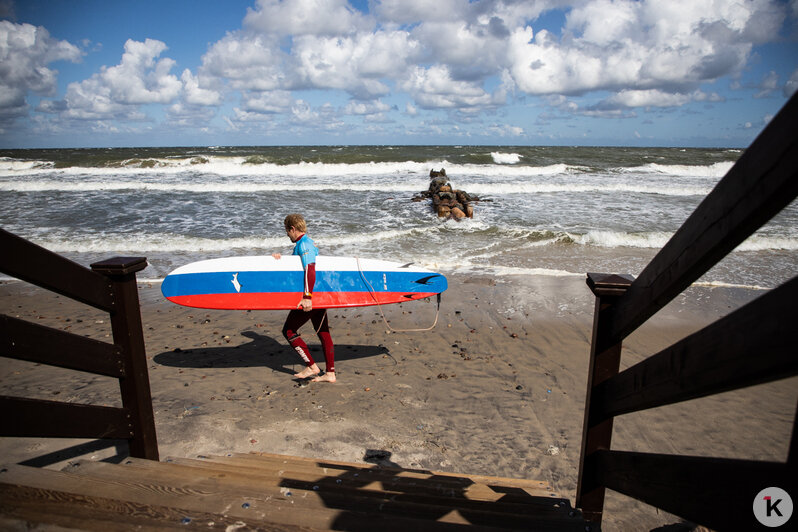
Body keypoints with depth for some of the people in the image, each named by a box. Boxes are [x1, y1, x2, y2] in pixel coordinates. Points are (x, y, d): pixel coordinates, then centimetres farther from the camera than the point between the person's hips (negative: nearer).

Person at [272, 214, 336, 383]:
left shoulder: (303, 244, -14)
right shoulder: (309, 243, 18)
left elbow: (310, 270, -27)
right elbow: (298, 266, 25)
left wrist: (307, 297, -32)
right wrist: (282, 259, 11)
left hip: (311, 297, -10)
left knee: (289, 331, 1)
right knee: (323, 333, 10)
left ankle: (312, 366, 2)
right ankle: (330, 373, 15)